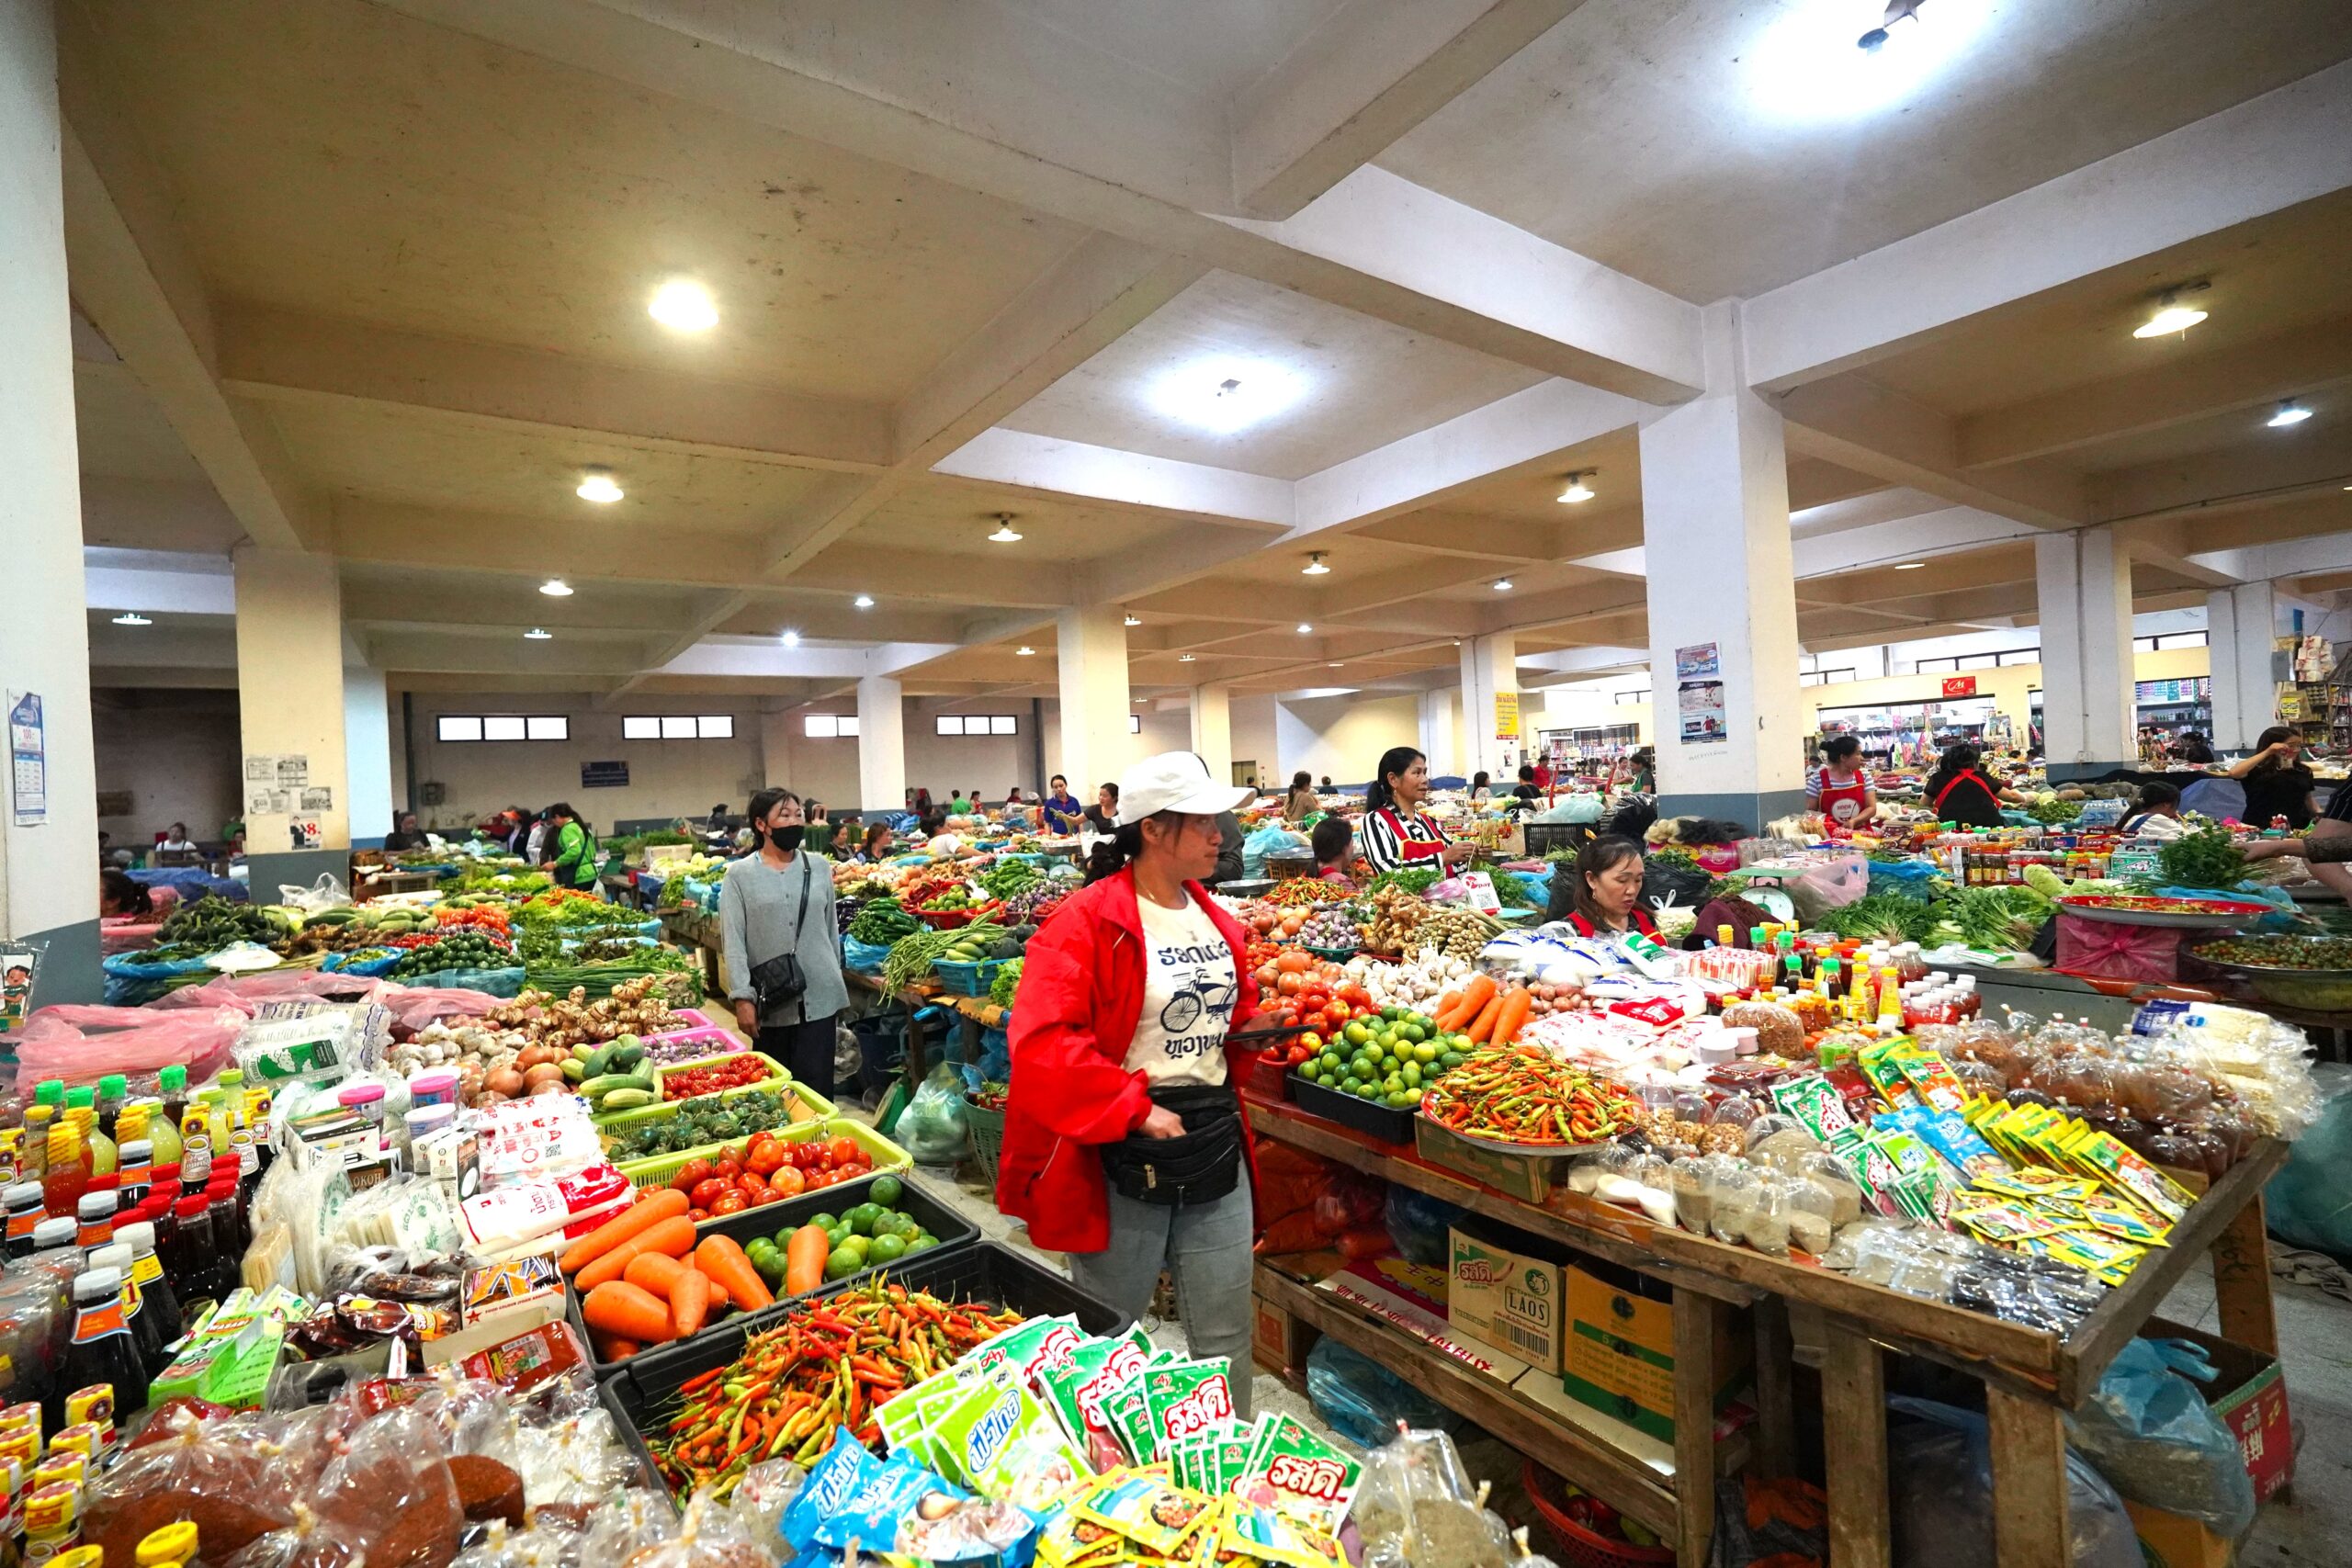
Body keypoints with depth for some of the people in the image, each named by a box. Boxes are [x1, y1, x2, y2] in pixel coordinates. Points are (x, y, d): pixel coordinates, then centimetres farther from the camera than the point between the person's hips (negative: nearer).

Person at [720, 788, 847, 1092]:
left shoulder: (820, 866, 5)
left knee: (816, 1084, 2)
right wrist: (742, 997, -11)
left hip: (819, 995, 1)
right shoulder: (740, 874, -3)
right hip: (770, 1000, -1)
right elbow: (732, 941, -6)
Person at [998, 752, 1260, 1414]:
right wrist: (1133, 1110, -23)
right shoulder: (1088, 921, -16)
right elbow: (1041, 1042, -24)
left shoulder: (1216, 919, 6)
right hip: (1123, 1159, -5)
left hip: (1216, 1142, 6)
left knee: (1225, 1337, 17)